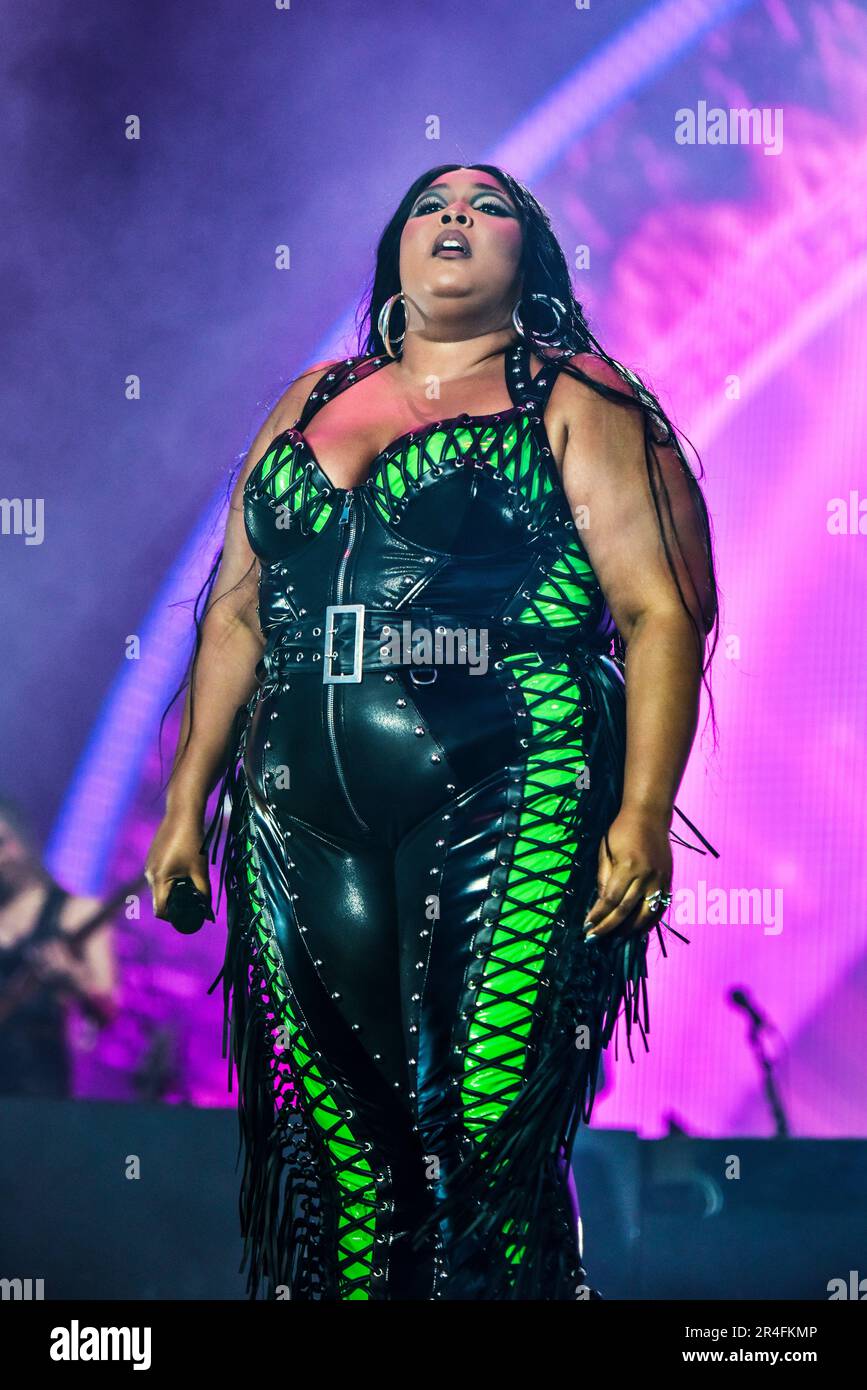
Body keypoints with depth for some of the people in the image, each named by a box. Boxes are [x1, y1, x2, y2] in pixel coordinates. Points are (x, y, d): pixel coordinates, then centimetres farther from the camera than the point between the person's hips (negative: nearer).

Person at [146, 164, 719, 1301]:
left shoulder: (574, 405, 6)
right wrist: (187, 805, 14)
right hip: (303, 816, 4)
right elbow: (236, 613, 19)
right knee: (335, 1138, 5)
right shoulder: (312, 401, 19)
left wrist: (644, 813, -14)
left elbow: (660, 613, -3)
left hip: (506, 811, -4)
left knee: (487, 1142, -7)